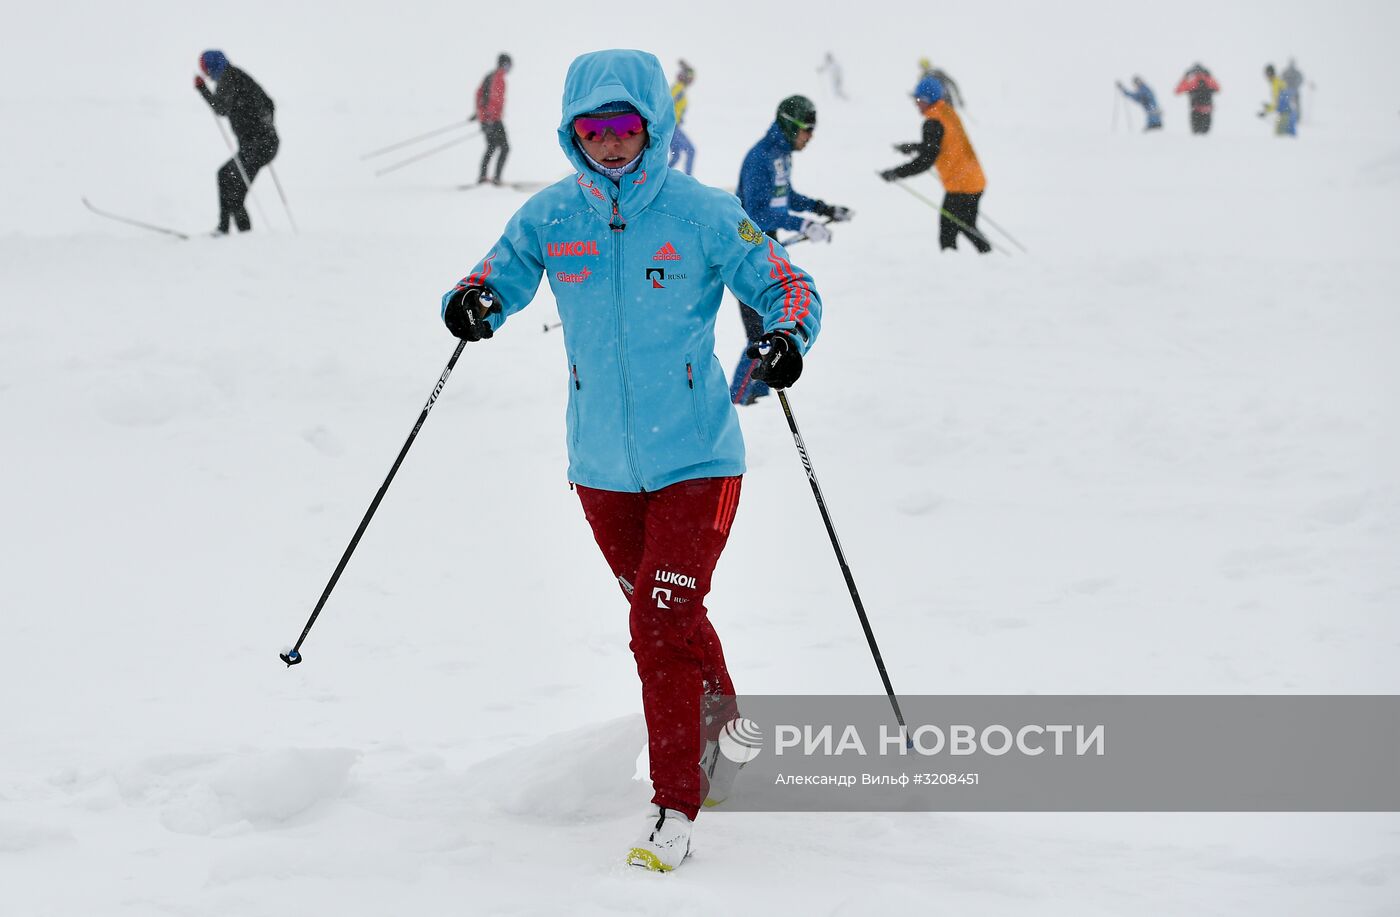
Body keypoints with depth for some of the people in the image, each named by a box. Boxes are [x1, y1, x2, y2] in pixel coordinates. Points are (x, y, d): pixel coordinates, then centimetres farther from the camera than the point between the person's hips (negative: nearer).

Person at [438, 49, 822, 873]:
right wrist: (471, 303, -19)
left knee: (661, 623, -15)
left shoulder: (704, 215, -11)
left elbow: (788, 286, -5)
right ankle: (725, 729, 47)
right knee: (664, 614, 20)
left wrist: (788, 335, -28)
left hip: (696, 461, -4)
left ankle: (674, 810, -9)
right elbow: (495, 281, 5)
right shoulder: (550, 218, -2)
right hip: (602, 464, 4)